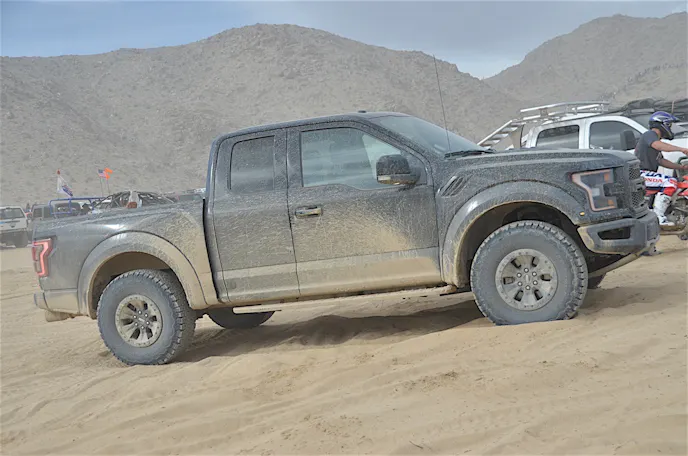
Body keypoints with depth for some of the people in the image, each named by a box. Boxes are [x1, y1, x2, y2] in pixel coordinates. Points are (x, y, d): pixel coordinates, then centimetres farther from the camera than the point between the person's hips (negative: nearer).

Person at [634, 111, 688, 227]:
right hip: (641, 174, -11)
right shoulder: (650, 134, -6)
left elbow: (661, 161, 26)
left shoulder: (655, 137, 27)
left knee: (673, 182, 18)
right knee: (671, 183, -25)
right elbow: (658, 145, -29)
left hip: (646, 174, 11)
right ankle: (658, 216, -27)